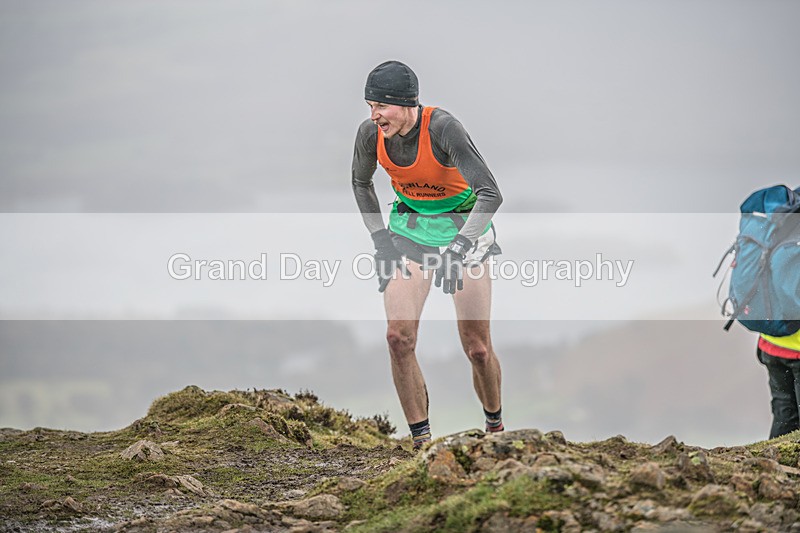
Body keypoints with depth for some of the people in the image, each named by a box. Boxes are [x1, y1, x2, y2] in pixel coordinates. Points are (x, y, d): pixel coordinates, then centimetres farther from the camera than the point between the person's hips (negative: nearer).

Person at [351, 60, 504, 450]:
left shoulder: (442, 128, -29)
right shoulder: (370, 133, -14)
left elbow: (490, 194, -34)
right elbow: (361, 182, 9)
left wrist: (457, 249, -44)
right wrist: (380, 239, 0)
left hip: (463, 225, -3)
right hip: (409, 225, 4)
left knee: (478, 349, -2)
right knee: (399, 337, -14)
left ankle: (496, 427, 24)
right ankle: (421, 444, -5)